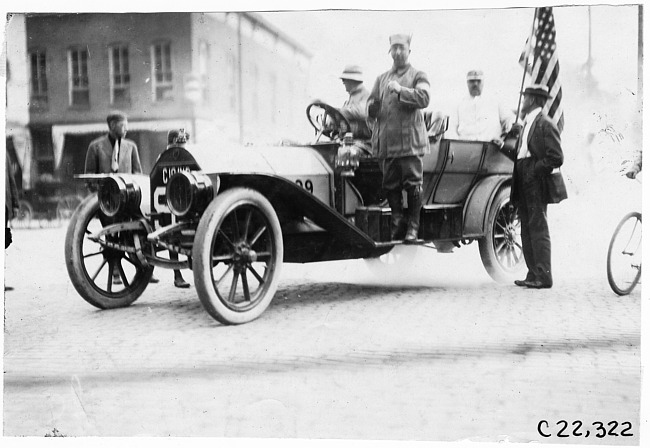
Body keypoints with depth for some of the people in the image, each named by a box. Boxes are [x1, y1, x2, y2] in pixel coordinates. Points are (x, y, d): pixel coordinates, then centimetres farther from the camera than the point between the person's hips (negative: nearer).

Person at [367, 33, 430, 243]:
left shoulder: (418, 75, 8)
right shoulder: (382, 78, 21)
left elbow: (424, 99, -10)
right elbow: (370, 108, 20)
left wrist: (400, 90, -15)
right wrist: (372, 107, -3)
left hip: (409, 141, -4)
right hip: (386, 142, 4)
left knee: (412, 185, -4)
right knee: (390, 186, 6)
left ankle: (413, 226, 4)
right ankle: (397, 222, 19)